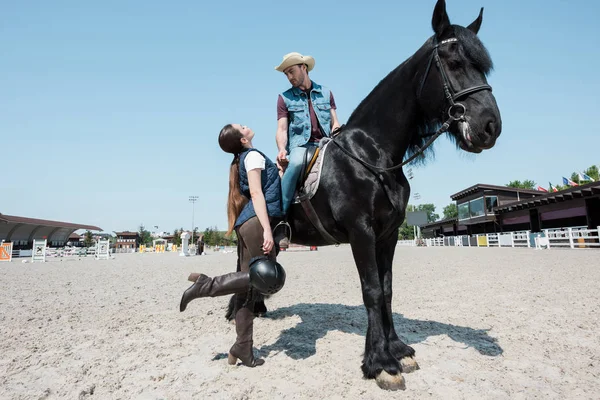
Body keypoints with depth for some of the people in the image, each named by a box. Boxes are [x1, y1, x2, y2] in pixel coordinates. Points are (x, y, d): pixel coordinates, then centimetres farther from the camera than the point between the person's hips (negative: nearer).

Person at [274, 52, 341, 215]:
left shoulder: (326, 93, 18)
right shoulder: (285, 97, 12)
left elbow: (335, 124, 15)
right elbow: (282, 129, 4)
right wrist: (282, 150, -16)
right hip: (300, 145, -2)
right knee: (295, 163, -36)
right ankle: (280, 212, -31)